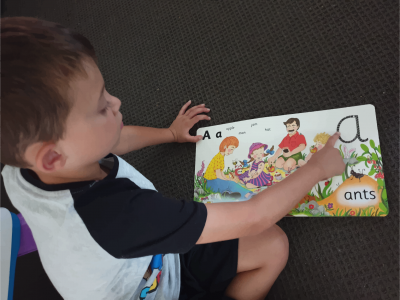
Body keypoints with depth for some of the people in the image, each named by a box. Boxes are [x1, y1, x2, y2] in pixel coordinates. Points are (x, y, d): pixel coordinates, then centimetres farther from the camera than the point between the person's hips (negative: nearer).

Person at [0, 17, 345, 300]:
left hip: (152, 258, 7)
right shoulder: (119, 215, -46)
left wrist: (170, 133, 21)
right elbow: (252, 218, -35)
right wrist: (317, 167, -17)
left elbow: (116, 140, 4)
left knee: (274, 246, 7)